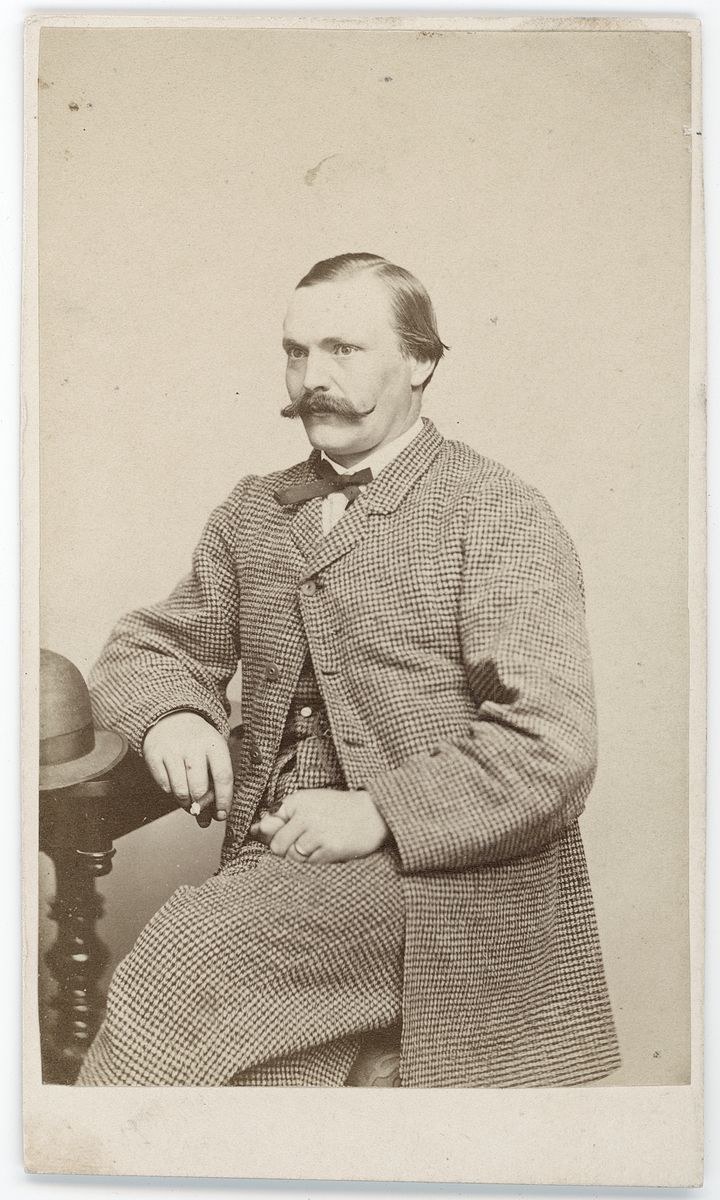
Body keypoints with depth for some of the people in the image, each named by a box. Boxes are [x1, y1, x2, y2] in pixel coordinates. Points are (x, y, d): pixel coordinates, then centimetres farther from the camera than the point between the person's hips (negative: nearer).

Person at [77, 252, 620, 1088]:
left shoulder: (500, 519, -4)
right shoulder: (251, 515, 15)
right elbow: (148, 647, 20)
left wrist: (379, 814, -17)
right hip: (273, 865, 5)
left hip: (439, 870, -4)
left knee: (181, 962, -24)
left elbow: (552, 751, -11)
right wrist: (170, 713, -4)